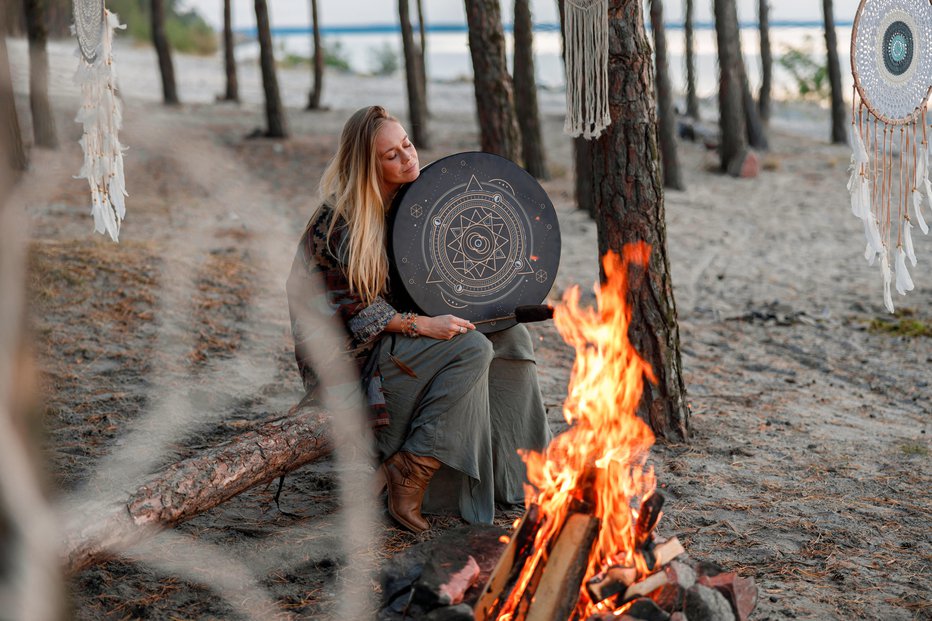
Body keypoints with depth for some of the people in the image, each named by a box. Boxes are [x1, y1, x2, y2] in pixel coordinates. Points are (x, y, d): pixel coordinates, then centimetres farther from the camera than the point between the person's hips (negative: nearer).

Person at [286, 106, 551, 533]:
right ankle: (409, 473, -23)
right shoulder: (340, 221, -17)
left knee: (511, 338, -9)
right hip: (363, 350, -8)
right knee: (472, 349, -27)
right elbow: (355, 309, -18)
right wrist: (421, 325, -28)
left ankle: (515, 468, -6)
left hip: (412, 330, 8)